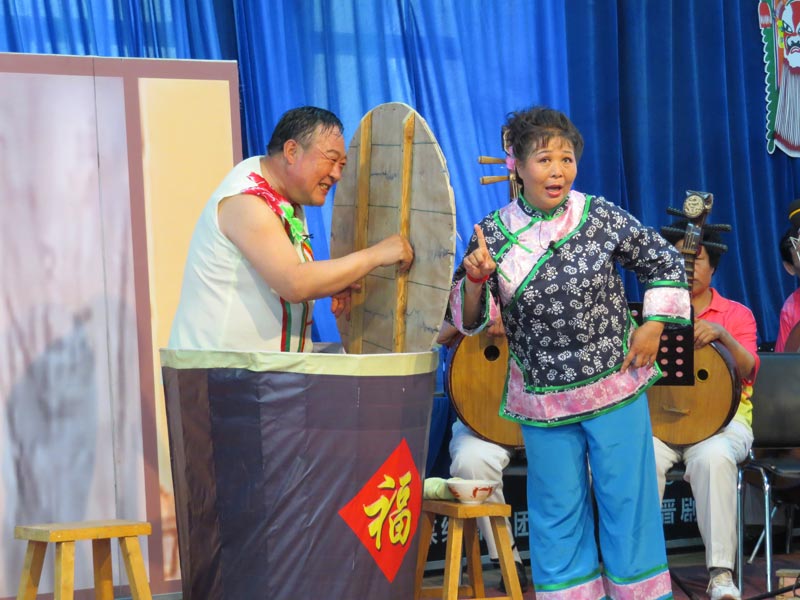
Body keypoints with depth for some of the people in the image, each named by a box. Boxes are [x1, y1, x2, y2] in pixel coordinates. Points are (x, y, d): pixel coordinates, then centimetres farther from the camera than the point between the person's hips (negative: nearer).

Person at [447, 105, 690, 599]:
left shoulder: (602, 217, -6)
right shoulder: (493, 234, -5)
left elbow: (666, 263, 6)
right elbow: (470, 319, -3)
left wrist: (653, 326, -1)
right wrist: (475, 280, -22)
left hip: (617, 388, -1)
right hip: (542, 401, 1)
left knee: (627, 499, 7)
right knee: (557, 509, 11)